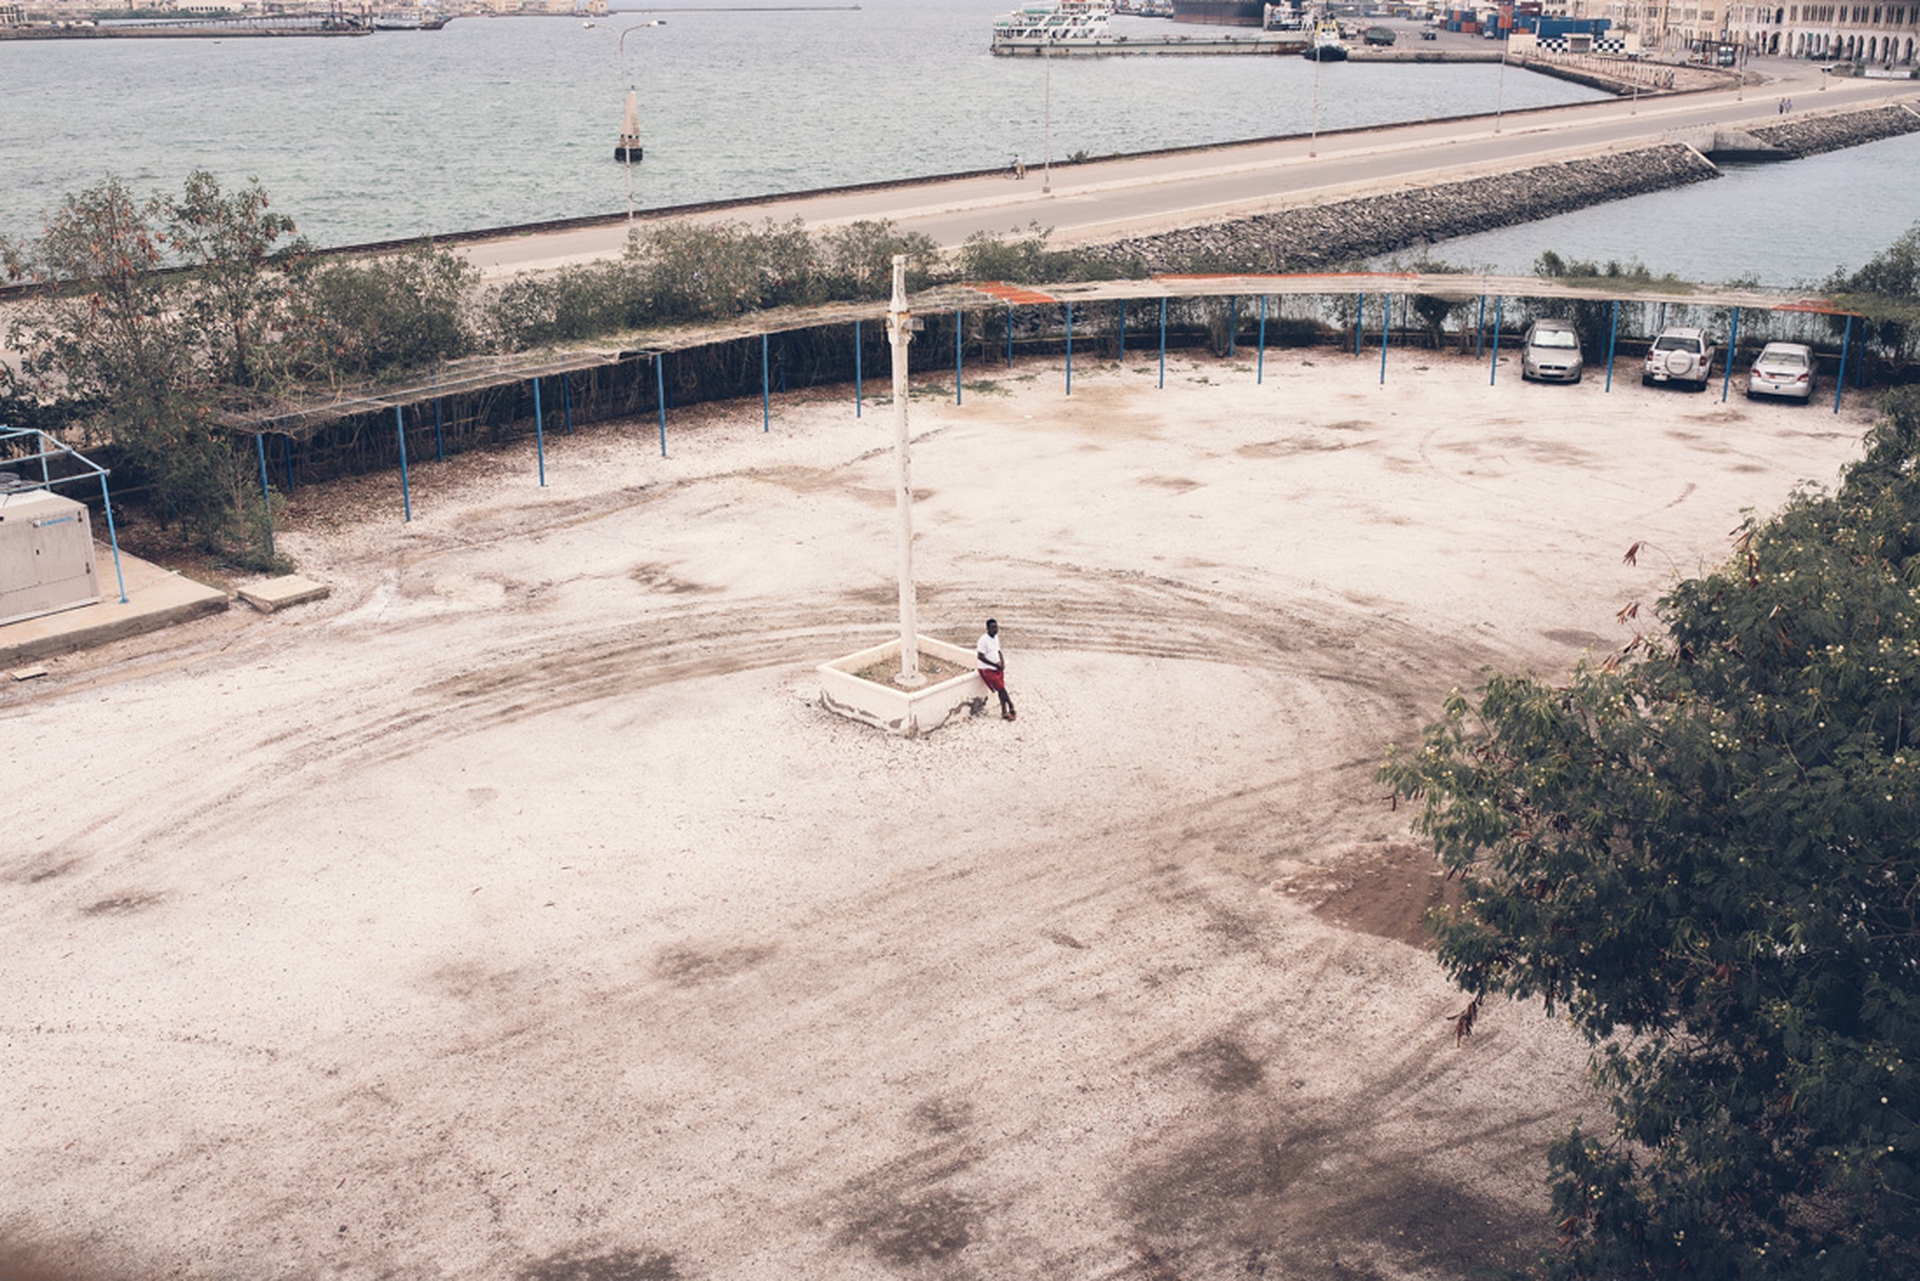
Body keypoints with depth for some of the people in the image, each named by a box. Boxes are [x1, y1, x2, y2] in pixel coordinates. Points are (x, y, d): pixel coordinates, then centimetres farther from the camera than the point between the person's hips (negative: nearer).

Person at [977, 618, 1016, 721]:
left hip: (997, 668, 8)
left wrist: (1002, 663, 0)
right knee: (1001, 689, -9)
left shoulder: (996, 637, 8)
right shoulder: (983, 640, -18)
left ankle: (1004, 713, 7)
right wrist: (995, 664, -19)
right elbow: (980, 656, -21)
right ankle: (1011, 707, 9)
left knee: (1001, 690, 3)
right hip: (987, 670, -8)